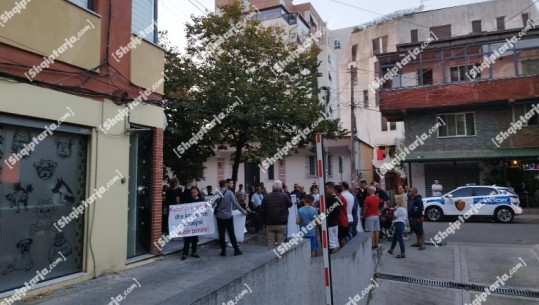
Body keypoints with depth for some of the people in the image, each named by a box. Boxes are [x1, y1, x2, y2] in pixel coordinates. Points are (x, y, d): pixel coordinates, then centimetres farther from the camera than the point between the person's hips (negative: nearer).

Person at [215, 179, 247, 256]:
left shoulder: (217, 193, -3)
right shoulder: (229, 193, -9)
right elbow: (235, 204, -11)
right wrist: (243, 211, -1)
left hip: (219, 217, 1)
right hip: (228, 216, -1)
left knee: (221, 234, 8)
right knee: (231, 234, 7)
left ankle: (223, 251, 11)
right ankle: (236, 250, 13)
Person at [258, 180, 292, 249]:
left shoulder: (266, 197, 0)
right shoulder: (284, 196, -7)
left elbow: (262, 210, 2)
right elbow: (290, 204, 12)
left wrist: (264, 222, 11)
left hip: (269, 224, 2)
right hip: (281, 223, -2)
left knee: (270, 243, 7)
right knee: (280, 243, 4)